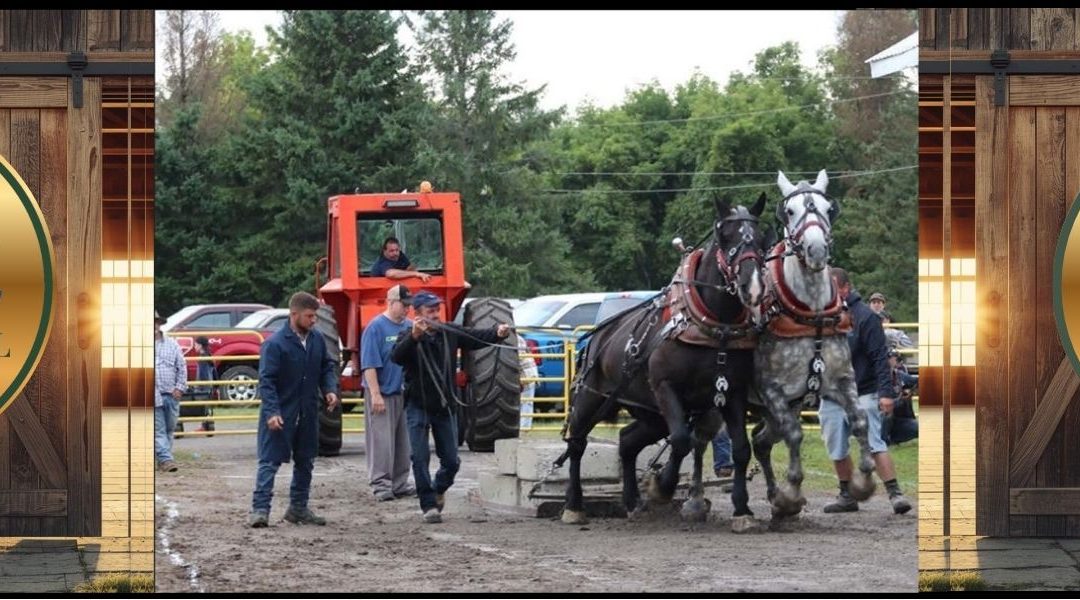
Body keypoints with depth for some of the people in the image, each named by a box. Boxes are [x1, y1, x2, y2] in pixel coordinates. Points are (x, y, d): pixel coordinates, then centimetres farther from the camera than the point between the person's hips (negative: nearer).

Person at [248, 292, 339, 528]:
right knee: (270, 461, -7)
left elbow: (327, 366, 18)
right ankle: (260, 509, -7)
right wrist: (272, 411, -24)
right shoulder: (275, 343, -16)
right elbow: (266, 380, -17)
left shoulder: (317, 340, 4)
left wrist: (330, 389, -1)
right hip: (280, 415, -7)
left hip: (307, 414, 7)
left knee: (305, 461, 14)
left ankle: (299, 508, 26)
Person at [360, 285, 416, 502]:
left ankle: (399, 484, 19)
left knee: (403, 442, 11)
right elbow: (370, 364, -14)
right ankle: (380, 485, -3)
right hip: (382, 394, -7)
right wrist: (375, 394, -18)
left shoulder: (409, 326, 9)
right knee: (381, 441, -6)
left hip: (405, 393, 7)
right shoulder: (376, 327, -10)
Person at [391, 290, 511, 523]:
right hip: (418, 407, -3)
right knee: (421, 458, -7)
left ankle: (439, 489, 37)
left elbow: (477, 337, -11)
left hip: (445, 407, 3)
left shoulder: (450, 334, 0)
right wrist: (414, 337, -46)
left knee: (451, 461, 9)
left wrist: (498, 333, -32)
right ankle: (429, 504, 2)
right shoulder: (409, 337, -9)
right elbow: (397, 356, -28)